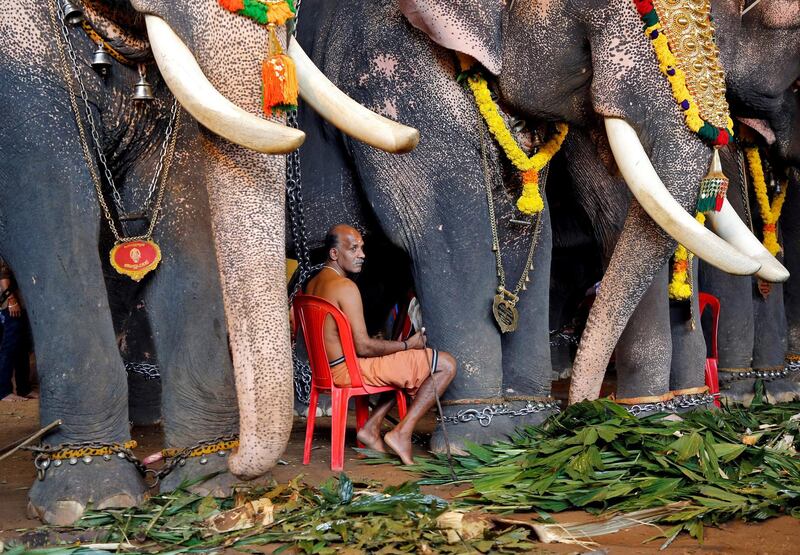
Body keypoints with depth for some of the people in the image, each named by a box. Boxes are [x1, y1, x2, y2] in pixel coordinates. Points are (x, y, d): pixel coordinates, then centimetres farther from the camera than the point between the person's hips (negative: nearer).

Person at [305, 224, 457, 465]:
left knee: (408, 367, 31)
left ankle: (371, 427, 17)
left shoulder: (312, 284, 12)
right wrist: (407, 345, -8)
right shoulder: (345, 286, -18)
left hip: (329, 369, 10)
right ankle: (402, 433, -7)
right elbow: (363, 347, -21)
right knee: (447, 364, -9)